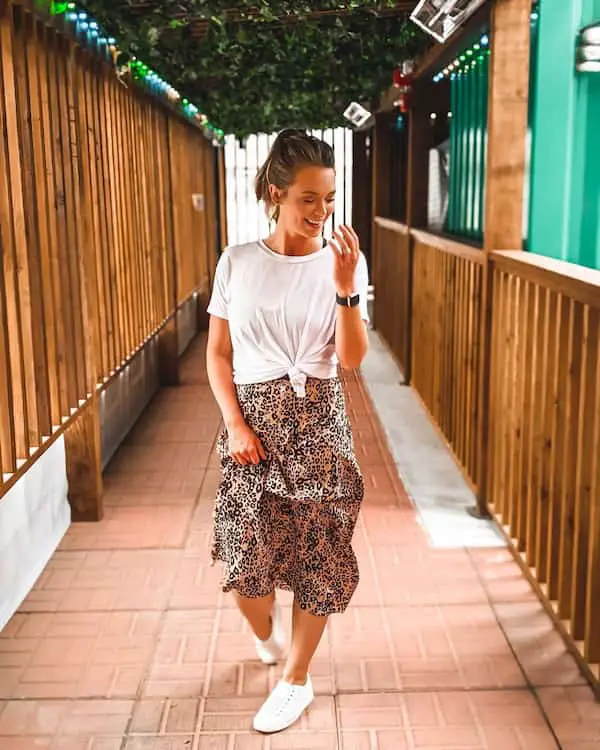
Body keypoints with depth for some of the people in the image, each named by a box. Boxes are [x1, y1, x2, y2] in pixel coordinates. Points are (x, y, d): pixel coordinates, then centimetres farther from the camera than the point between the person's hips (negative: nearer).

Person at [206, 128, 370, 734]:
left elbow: (352, 358, -10)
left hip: (317, 422, 0)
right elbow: (218, 352, 3)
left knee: (317, 552, 5)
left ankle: (296, 679, 25)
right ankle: (265, 632, 38)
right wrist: (234, 424, -7)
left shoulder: (345, 262, -4)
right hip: (253, 420, 1)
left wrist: (344, 287, -23)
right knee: (245, 554, 1)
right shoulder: (237, 262, -2)